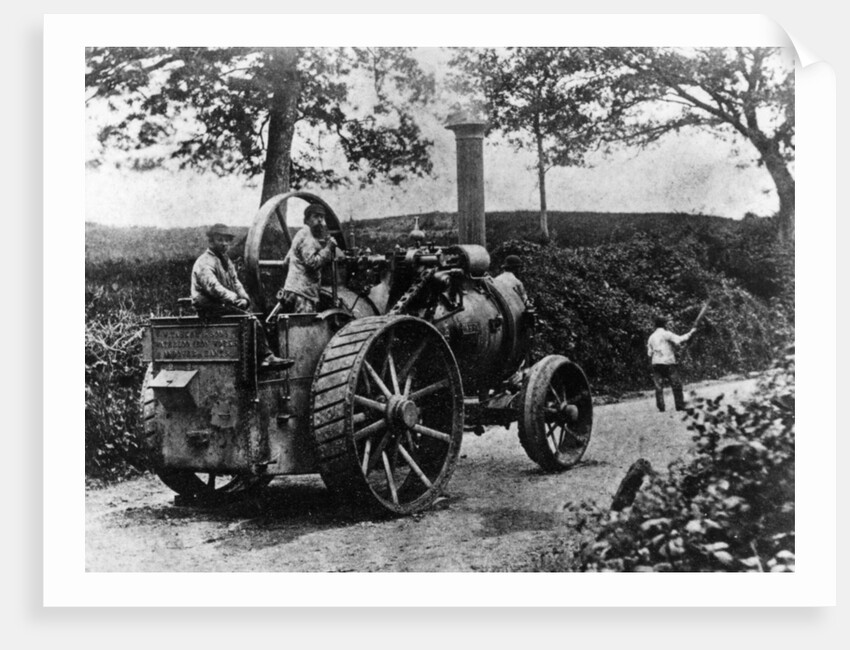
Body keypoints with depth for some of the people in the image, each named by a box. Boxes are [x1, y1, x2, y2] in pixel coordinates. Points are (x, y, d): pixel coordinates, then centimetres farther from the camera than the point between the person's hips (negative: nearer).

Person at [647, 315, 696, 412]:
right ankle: (680, 406, 1)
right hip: (668, 363, -5)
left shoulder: (651, 337, 12)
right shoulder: (666, 334, -5)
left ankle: (661, 407, -1)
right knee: (676, 385, 2)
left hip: (656, 363, 5)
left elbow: (649, 353, 11)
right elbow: (679, 340, -15)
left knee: (658, 387, 4)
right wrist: (690, 333, -5)